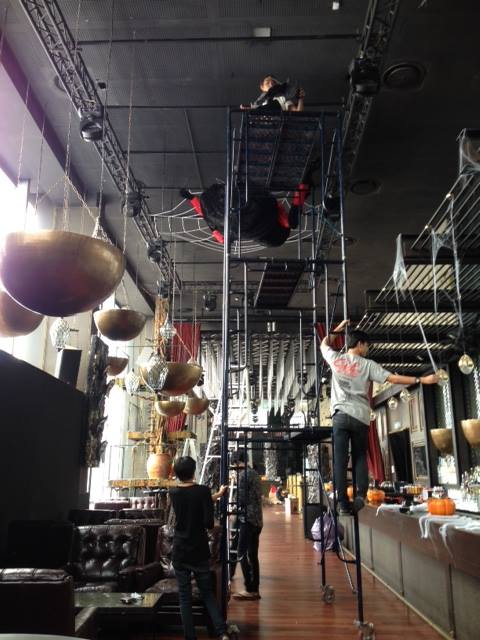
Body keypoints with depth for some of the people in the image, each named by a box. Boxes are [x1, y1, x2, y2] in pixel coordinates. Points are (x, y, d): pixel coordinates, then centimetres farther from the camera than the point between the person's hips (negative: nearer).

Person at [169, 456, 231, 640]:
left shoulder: (173, 493, 1)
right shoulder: (203, 490, -13)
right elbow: (208, 523, -18)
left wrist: (217, 495, 27)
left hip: (180, 551, 2)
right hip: (199, 551, -2)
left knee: (184, 596, 9)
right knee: (207, 593, 10)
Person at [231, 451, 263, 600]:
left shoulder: (243, 474, -12)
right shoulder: (254, 473, 15)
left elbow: (242, 498, -16)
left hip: (248, 519, -9)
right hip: (257, 519, 9)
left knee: (242, 554, -4)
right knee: (253, 555, 11)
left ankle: (250, 590, -2)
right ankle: (255, 589, 14)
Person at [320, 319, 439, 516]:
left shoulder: (336, 359, 7)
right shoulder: (367, 365, 0)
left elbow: (324, 344, 28)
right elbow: (393, 378, -5)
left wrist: (338, 329, 37)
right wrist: (422, 380, -2)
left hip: (340, 415, 1)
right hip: (360, 417, -1)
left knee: (340, 460, 0)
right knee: (360, 457, 12)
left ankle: (343, 503, -3)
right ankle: (361, 494, -5)